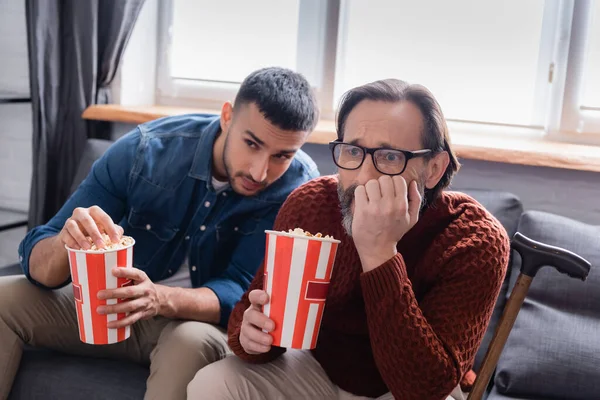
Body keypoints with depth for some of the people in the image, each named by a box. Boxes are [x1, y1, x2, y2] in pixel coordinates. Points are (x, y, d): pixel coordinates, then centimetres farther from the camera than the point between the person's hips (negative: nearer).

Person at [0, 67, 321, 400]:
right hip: (115, 305, 3)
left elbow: (241, 291, -22)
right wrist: (66, 244, -40)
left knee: (192, 341, -36)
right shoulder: (146, 149, -18)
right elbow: (36, 257, -14)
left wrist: (160, 298, -43)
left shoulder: (298, 186, -22)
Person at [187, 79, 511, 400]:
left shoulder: (475, 240, -25)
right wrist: (251, 333, -30)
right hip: (319, 371, 3)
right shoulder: (308, 204, -15)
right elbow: (254, 306, -6)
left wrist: (379, 254, -40)